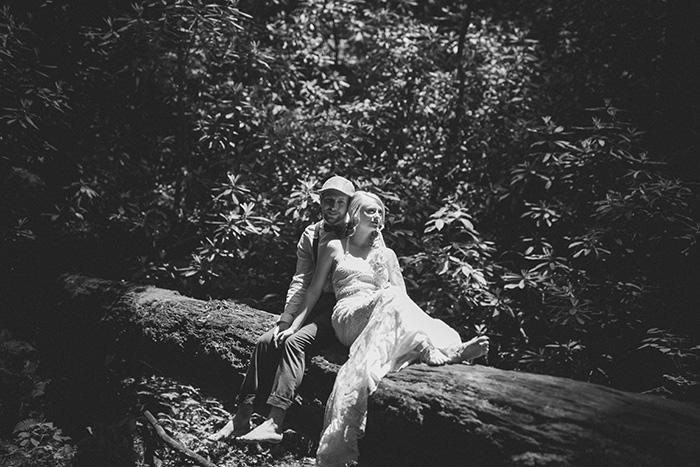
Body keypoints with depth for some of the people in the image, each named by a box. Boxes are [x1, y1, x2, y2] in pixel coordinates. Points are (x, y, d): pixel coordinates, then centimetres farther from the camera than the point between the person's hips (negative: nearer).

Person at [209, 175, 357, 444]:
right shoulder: (310, 235, 9)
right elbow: (301, 281, 4)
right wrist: (286, 320, -7)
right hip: (315, 305, 5)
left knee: (295, 342, -28)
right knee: (265, 341, -13)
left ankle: (275, 424, -28)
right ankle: (242, 418, -7)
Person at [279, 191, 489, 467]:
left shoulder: (387, 254, 23)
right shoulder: (335, 247, 16)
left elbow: (403, 297, 15)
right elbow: (314, 290, 15)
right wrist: (295, 326, 8)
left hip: (381, 318, 3)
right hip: (347, 318, -3)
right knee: (390, 296, -35)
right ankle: (440, 350, -50)